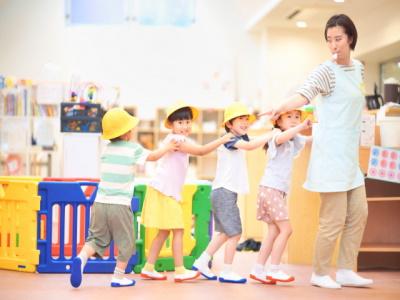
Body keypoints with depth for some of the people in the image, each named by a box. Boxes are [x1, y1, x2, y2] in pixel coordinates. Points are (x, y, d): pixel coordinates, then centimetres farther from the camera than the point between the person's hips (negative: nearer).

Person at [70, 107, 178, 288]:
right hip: (120, 205, -4)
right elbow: (153, 156, 13)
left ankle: (81, 258, -15)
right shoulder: (133, 148, -2)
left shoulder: (107, 149, 12)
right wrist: (167, 147, 30)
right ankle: (118, 277, 14)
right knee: (125, 242, 11)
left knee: (97, 239, 11)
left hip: (100, 202, 5)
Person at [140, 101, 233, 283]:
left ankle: (148, 268, 18)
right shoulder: (176, 139, -15)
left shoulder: (178, 140, 18)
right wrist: (222, 139, -17)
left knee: (164, 232, 14)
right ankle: (180, 271, -2)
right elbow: (202, 151, -23)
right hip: (165, 192, -10)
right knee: (178, 230, -6)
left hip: (168, 192, 10)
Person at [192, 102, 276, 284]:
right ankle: (226, 272, 0)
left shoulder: (238, 139, 19)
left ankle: (202, 262, 21)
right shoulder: (228, 139, -13)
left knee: (224, 233, 17)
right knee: (235, 233, -6)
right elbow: (250, 145, -27)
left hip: (224, 192, 10)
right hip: (225, 192, -10)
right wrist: (270, 135, -19)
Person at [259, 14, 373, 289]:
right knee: (334, 219, -5)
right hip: (331, 153, -8)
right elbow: (304, 94, -29)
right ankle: (320, 273, 9)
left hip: (350, 155, 8)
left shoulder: (359, 68, 12)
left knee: (359, 213, 10)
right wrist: (281, 109, -46)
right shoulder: (326, 71, -11)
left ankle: (346, 270, 19)